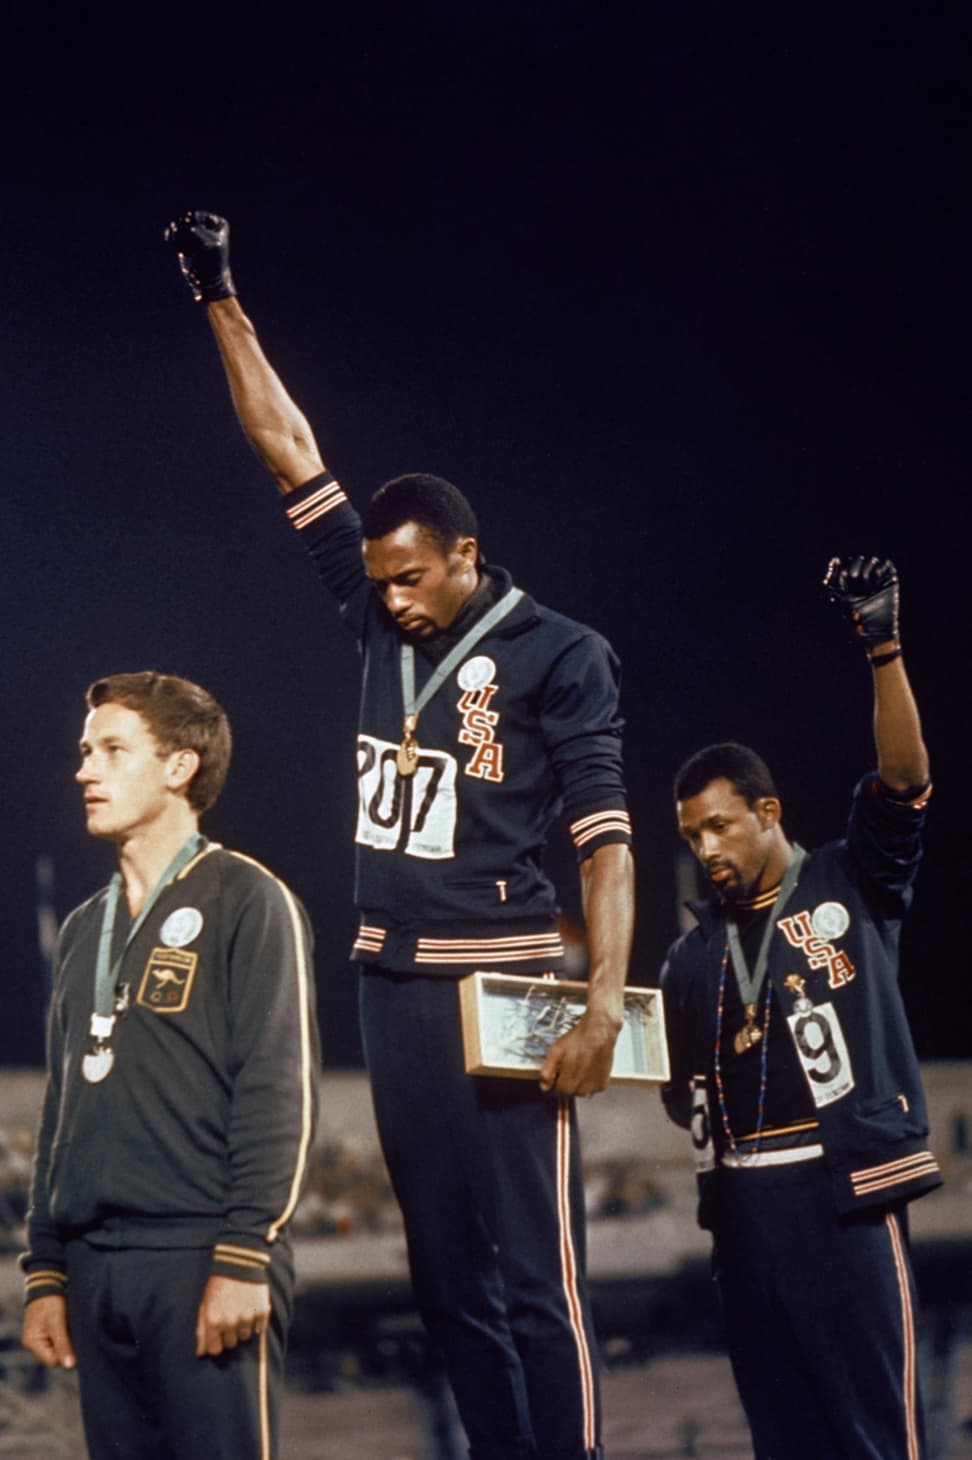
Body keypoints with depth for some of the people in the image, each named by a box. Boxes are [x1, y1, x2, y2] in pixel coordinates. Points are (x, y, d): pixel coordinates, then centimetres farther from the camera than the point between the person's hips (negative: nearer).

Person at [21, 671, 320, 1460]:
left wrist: (245, 1257, -16)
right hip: (96, 1267, 7)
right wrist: (46, 1272, 14)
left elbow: (280, 1091, -9)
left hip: (202, 1258, -7)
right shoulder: (85, 929, 19)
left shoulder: (245, 900, -2)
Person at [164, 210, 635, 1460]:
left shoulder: (557, 654, -3)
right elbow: (289, 452, 14)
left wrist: (606, 1001, -19)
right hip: (391, 981, 6)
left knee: (533, 1274, -9)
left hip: (501, 982, -6)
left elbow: (605, 837, -8)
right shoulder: (381, 625, 11)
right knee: (446, 1275, 7)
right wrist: (220, 300, 14)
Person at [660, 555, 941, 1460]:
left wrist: (883, 647, -21)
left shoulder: (853, 887, 4)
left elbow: (904, 777, -10)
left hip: (843, 1189, -5)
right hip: (744, 1200, 5)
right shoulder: (693, 958, 17)